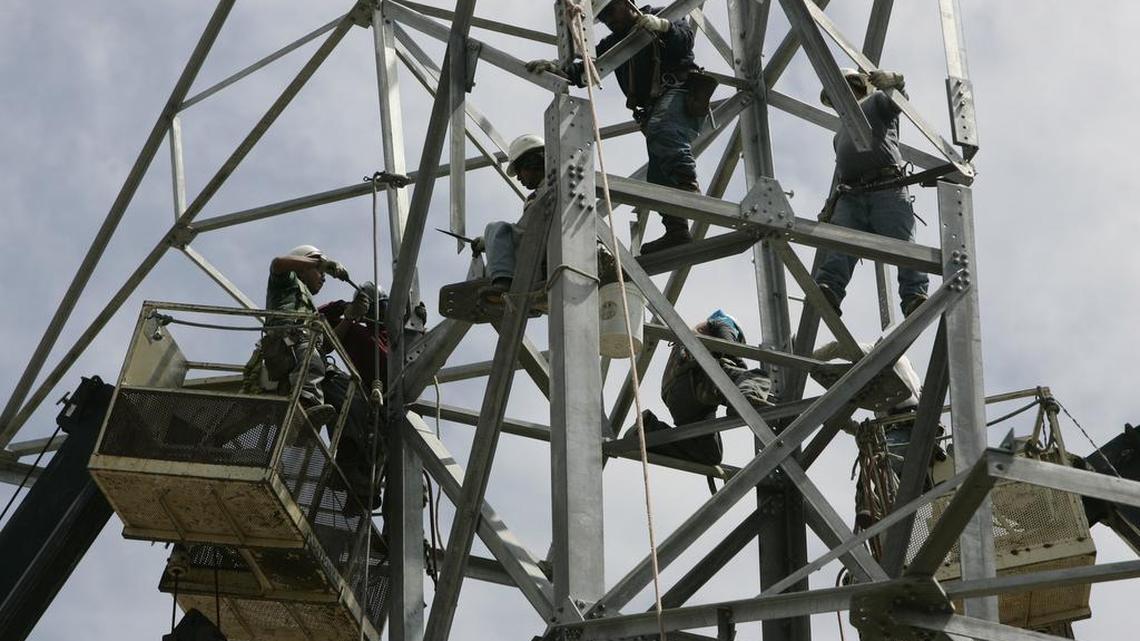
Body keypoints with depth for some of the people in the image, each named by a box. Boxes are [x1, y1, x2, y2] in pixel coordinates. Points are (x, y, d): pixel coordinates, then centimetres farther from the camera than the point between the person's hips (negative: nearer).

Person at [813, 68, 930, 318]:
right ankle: (828, 290, -42)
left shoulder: (876, 102, 26)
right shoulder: (840, 135, 41)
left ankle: (915, 295, -36)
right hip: (850, 196, 5)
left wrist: (888, 79, -16)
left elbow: (898, 83, 6)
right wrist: (831, 204, 16)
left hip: (887, 190, -5)